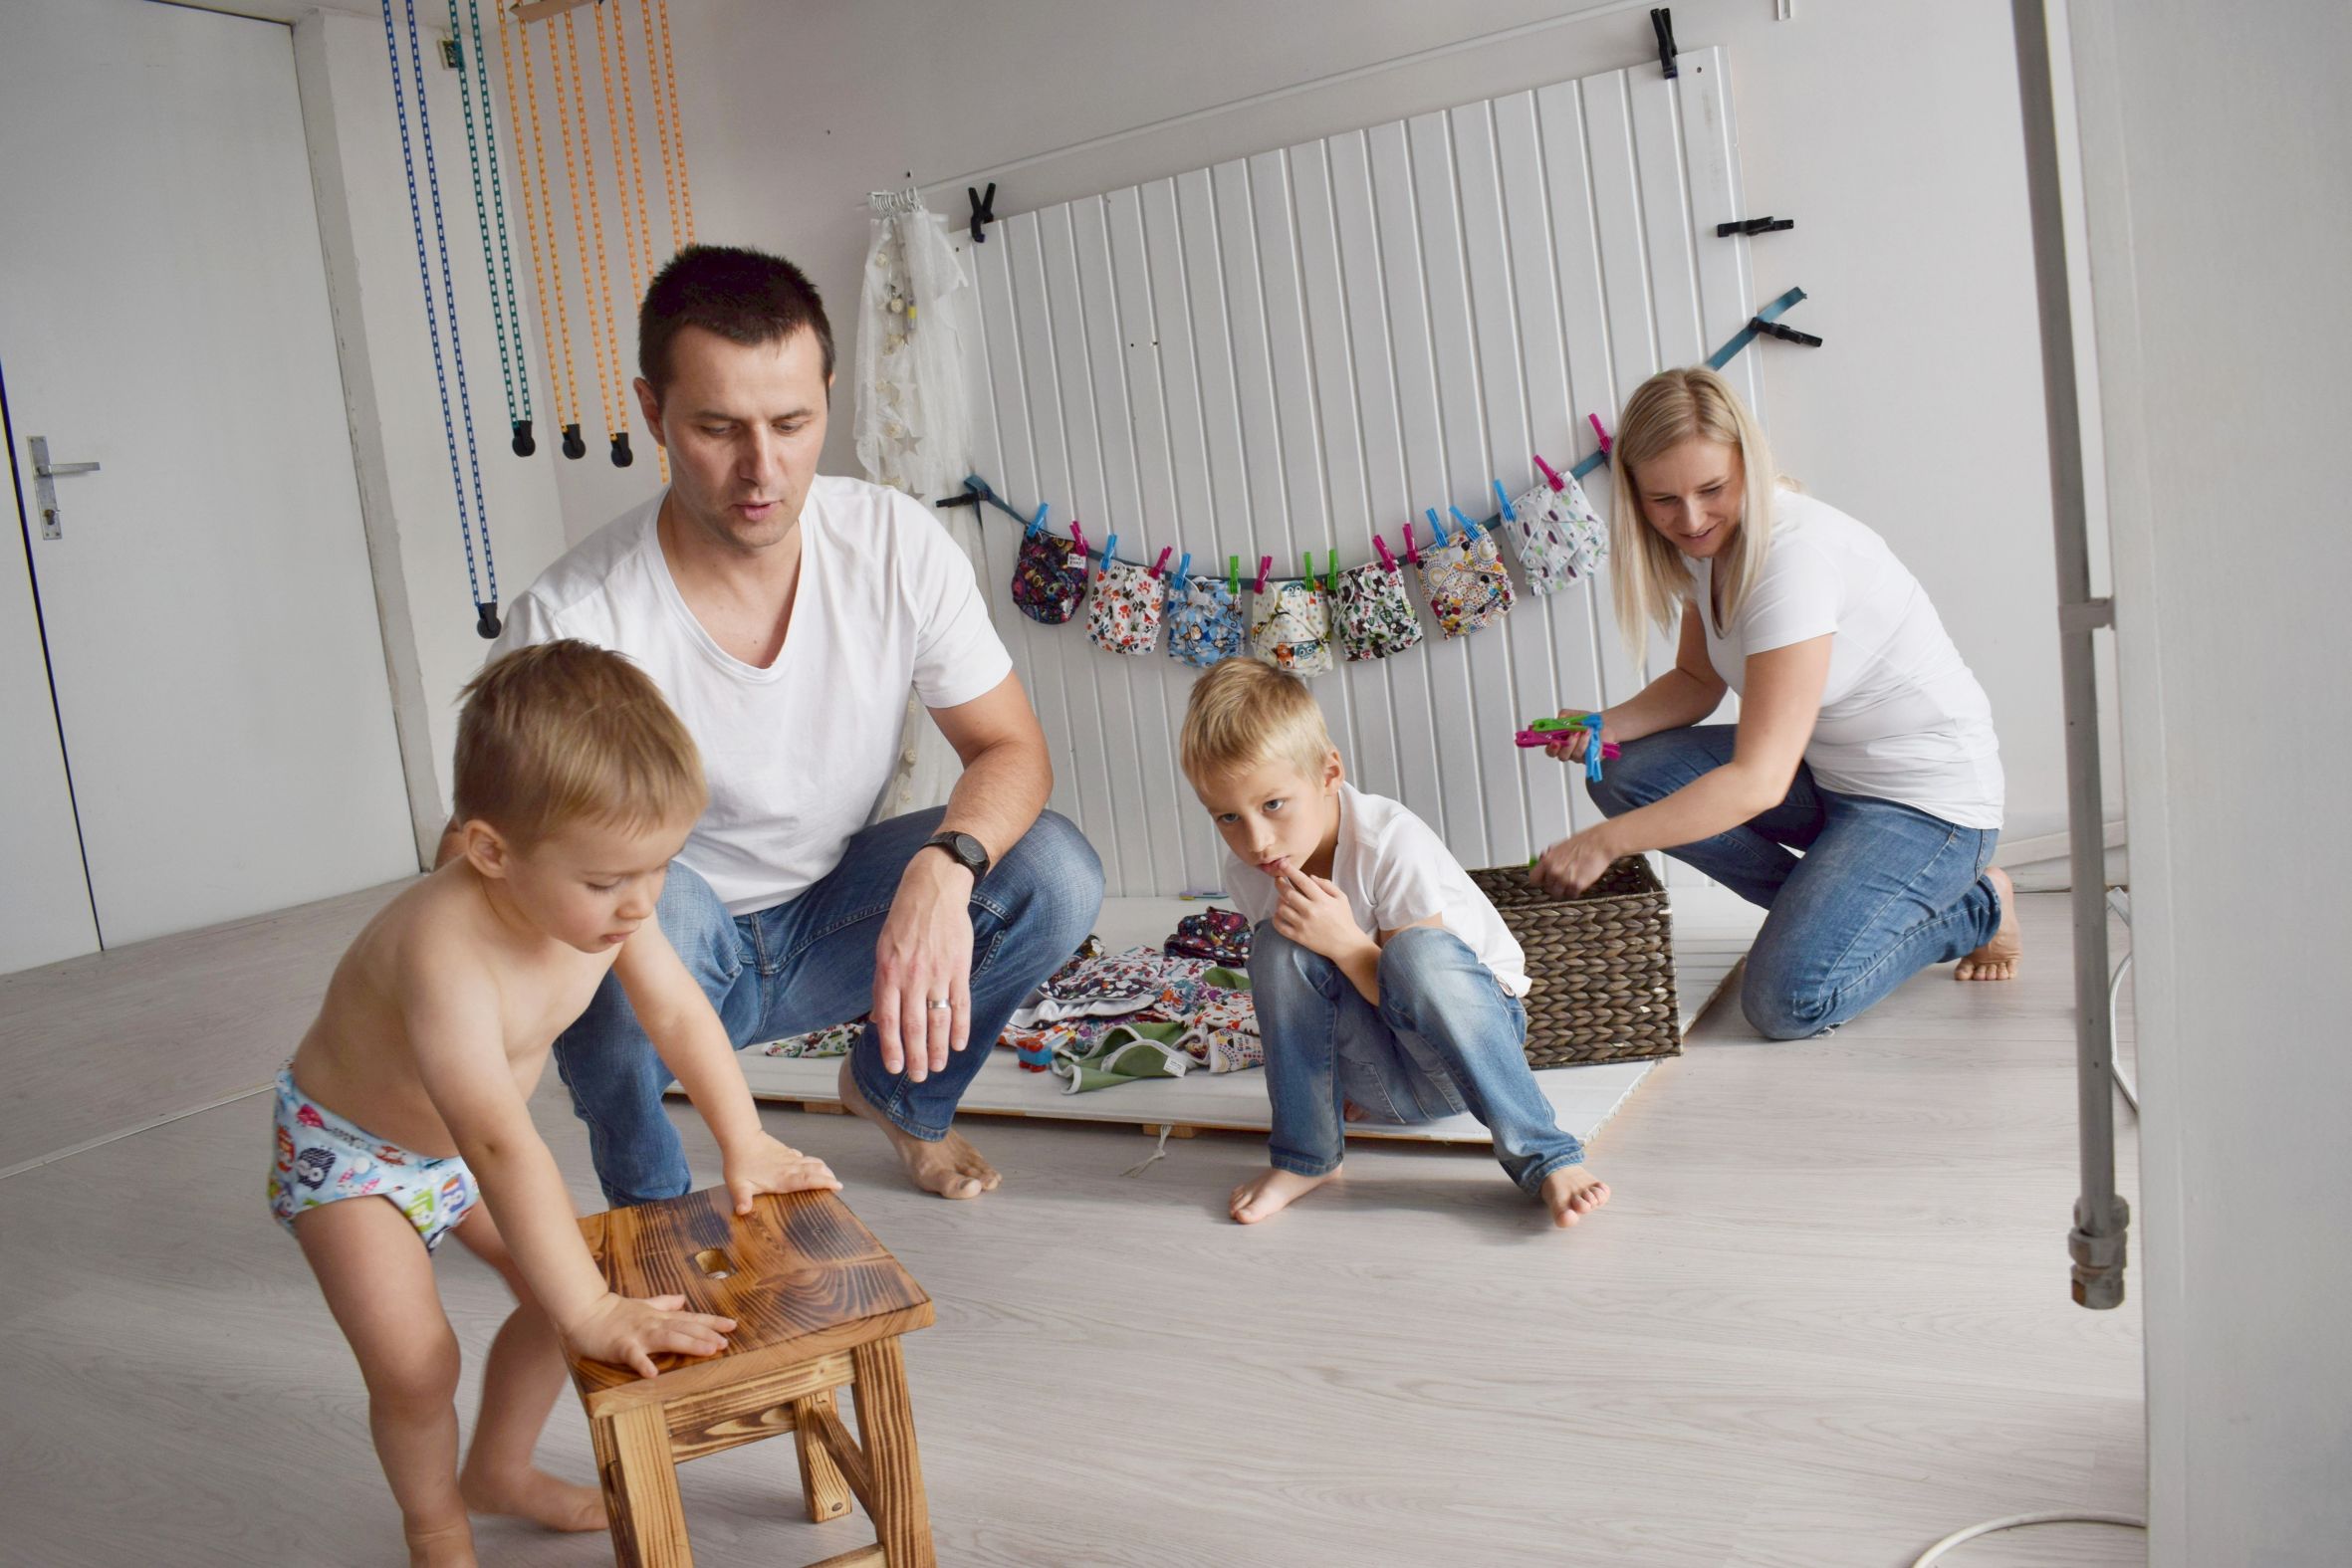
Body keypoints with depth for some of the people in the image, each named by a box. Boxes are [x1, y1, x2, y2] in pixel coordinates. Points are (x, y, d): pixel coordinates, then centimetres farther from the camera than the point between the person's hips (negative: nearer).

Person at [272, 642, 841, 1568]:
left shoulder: (605, 900, -23)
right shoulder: (448, 948, -45)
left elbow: (679, 1013, -8)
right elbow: (502, 1147, -49)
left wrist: (746, 1145, -10)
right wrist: (594, 1314, -49)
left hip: (463, 1141, 6)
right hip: (348, 1149, -6)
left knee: (559, 1297, 6)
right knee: (415, 1363, -11)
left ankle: (499, 1472, 32)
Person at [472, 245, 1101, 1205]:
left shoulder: (896, 544, -15)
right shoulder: (568, 621, -25)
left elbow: (1013, 748, -11)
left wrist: (945, 867, -32)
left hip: (833, 926, 4)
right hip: (661, 951, -3)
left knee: (1053, 871, -21)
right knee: (642, 902, -38)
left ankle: (899, 1093, 12)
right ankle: (648, 1199, -5)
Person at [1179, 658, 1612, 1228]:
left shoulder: (1393, 843, -24)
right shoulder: (1247, 873, -9)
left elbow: (1414, 986, -23)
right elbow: (1283, 986, 5)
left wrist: (1345, 941, -37)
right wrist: (1327, 1071, -7)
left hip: (1480, 1025, -4)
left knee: (1419, 952, -37)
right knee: (1277, 947, -22)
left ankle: (1545, 1157, -28)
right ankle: (1305, 1157, -12)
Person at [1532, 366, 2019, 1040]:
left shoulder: (1793, 551, -28)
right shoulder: (1707, 542, -3)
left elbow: (1756, 781, -32)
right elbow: (1698, 681, 10)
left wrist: (1603, 843, -29)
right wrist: (1604, 725, -10)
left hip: (1927, 798, -8)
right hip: (1823, 775, 8)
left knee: (1788, 1002, -20)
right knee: (1626, 776, -10)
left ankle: (1975, 905, 6)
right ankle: (1829, 904, 3)